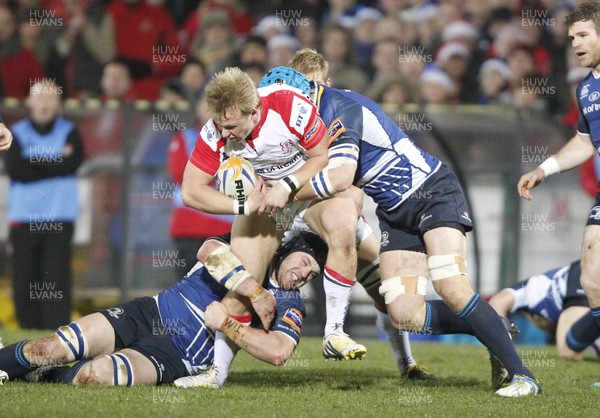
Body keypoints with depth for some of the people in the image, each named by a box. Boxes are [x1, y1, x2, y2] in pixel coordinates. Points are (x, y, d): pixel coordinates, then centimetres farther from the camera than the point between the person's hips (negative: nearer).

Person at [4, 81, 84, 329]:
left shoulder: (69, 132, 9)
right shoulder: (17, 133, 8)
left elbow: (73, 162, -9)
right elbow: (15, 169, -7)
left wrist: (35, 163, -8)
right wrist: (55, 162, -6)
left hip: (59, 218, -1)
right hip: (23, 218, 1)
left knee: (56, 278, -8)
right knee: (24, 280, -1)